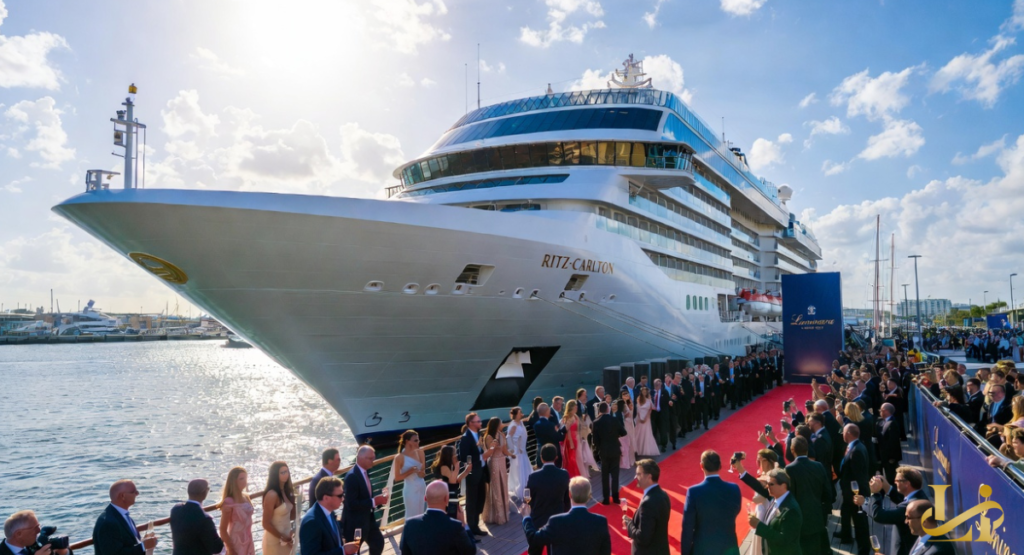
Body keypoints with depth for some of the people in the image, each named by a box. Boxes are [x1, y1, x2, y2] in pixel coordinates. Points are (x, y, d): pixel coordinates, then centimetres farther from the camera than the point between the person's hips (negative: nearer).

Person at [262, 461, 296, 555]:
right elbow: (266, 524, -19)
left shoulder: (286, 491, 3)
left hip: (287, 538, 7)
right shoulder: (272, 495, -20)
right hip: (275, 540, -7)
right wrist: (282, 537, -13)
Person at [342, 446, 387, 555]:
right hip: (354, 522, -9)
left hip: (367, 518, 9)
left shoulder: (365, 472, 4)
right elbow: (351, 504, -29)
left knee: (378, 542, 18)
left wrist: (377, 499, -2)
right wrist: (373, 502, -28)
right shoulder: (352, 476, -25)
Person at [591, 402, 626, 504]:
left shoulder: (596, 423, -10)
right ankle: (615, 497, 13)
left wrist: (598, 449, 11)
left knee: (605, 475, 7)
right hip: (615, 450, 1)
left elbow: (595, 439, -7)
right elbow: (623, 433, 2)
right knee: (615, 474, 10)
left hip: (604, 451, -1)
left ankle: (606, 498, 8)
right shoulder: (615, 420, -6)